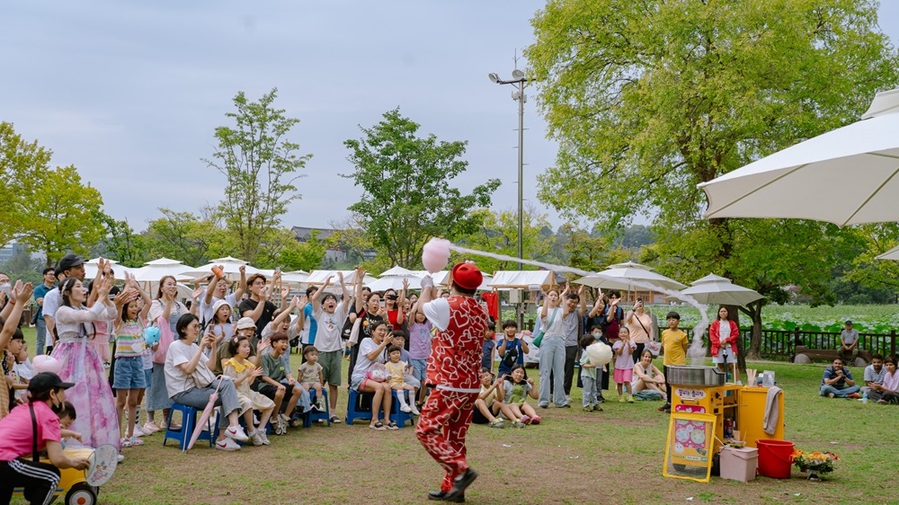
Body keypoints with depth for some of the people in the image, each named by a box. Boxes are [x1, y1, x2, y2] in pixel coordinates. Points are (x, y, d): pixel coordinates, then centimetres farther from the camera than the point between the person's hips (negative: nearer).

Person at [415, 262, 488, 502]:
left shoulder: (446, 306, -13)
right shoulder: (481, 313, 7)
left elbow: (423, 304, 8)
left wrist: (427, 287, 29)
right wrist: (435, 295, 34)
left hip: (449, 385, -7)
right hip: (471, 386, 7)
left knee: (426, 430, 0)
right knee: (455, 436, 14)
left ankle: (461, 469, -12)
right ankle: (451, 487, 16)